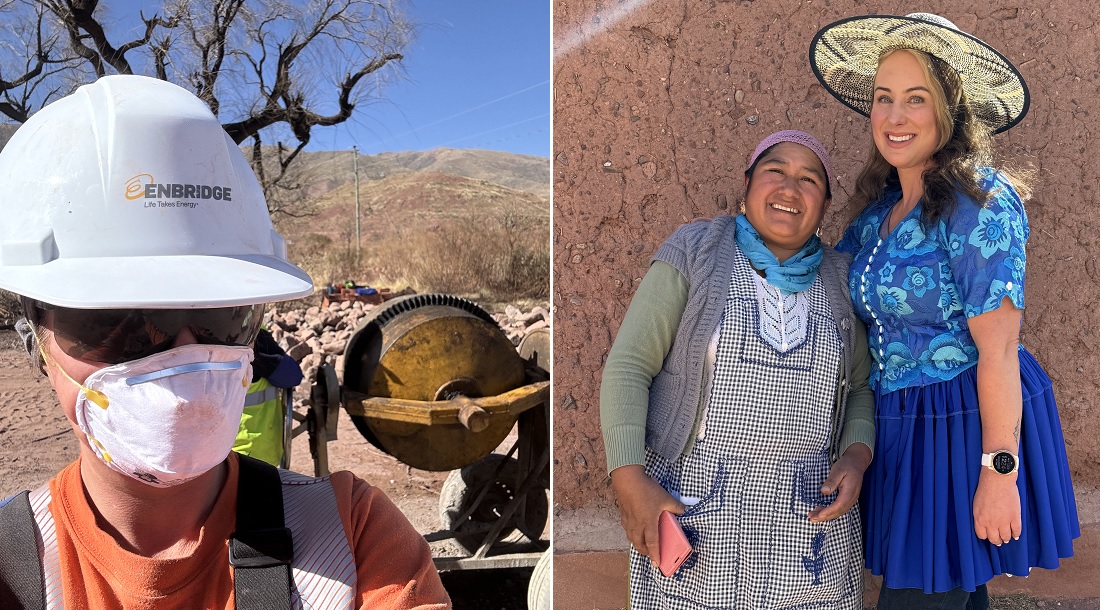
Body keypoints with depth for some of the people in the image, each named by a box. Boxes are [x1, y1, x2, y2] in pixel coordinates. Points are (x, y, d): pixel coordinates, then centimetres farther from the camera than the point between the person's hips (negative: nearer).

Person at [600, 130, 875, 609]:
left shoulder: (839, 282, 8)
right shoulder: (694, 253, -3)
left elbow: (860, 388, 14)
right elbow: (628, 366, -6)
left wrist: (856, 457, -6)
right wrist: (629, 481, -16)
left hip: (808, 510, 3)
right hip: (693, 499, -3)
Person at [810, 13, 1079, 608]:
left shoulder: (979, 202, -16)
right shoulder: (879, 207, 6)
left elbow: (998, 348, -19)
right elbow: (859, 309, 14)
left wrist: (999, 471, -19)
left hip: (969, 425, -7)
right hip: (899, 427, 7)